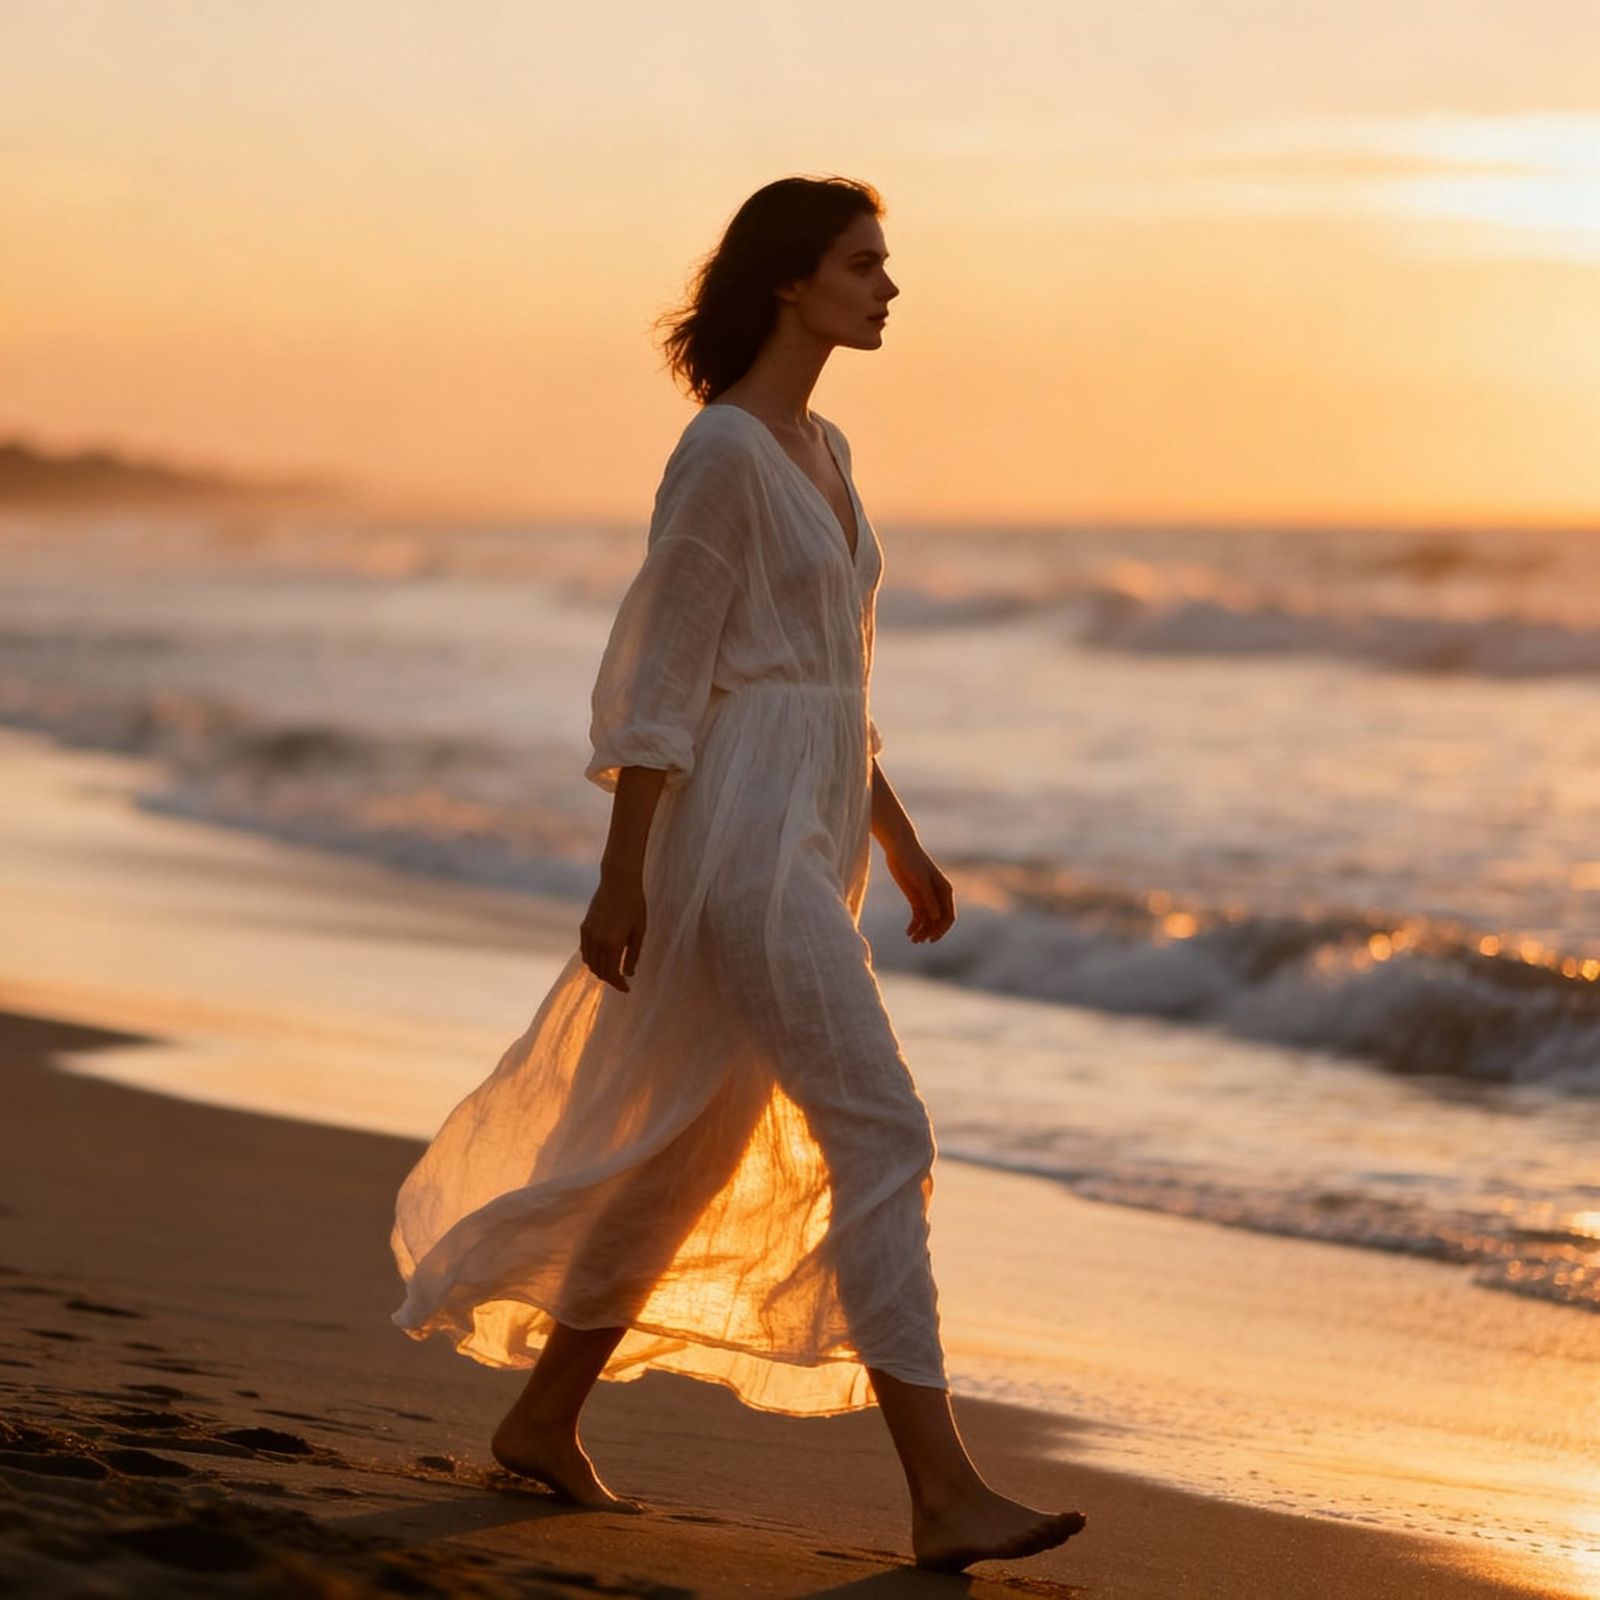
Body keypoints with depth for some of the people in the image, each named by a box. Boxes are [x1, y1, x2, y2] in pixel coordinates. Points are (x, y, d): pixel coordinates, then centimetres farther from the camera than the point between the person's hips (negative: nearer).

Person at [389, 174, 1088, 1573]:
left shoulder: (821, 451, 16)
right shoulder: (723, 452, -13)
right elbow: (657, 672, -15)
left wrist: (898, 840, 22)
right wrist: (623, 880, -16)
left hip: (809, 837, 10)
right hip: (739, 835, -10)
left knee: (699, 1157, 15)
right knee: (880, 1133, -14)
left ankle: (543, 1420, 28)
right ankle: (946, 1496, -15)